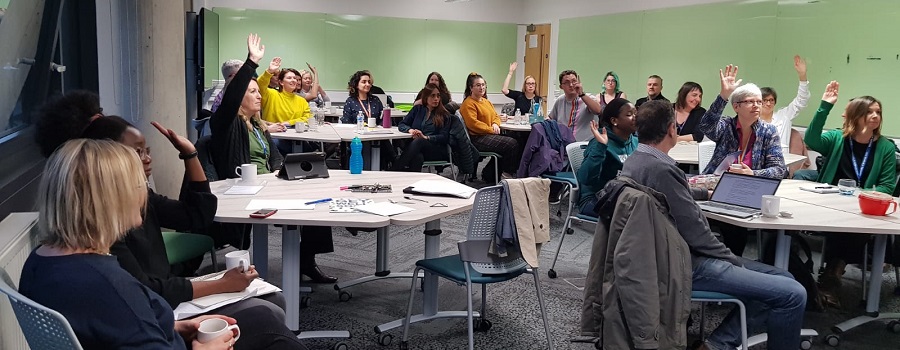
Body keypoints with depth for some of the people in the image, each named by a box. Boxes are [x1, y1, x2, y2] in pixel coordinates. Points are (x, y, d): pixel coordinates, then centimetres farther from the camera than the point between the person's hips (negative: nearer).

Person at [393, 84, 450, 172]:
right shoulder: (418, 109, 19)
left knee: (418, 141, -36)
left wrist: (425, 137, -15)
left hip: (437, 151, -2)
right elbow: (401, 125, 15)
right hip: (416, 146, 2)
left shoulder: (444, 115, 11)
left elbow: (444, 137, 1)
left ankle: (396, 170, -43)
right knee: (417, 157, -38)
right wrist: (410, 130, -9)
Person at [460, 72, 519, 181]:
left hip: (490, 135, 10)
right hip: (477, 138, -9)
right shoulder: (468, 104, -8)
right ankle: (507, 172, 2)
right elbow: (473, 123, -18)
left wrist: (495, 124, 0)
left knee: (513, 143, -9)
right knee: (511, 144, -19)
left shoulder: (486, 101, 21)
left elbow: (496, 116, 25)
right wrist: (491, 130, -16)